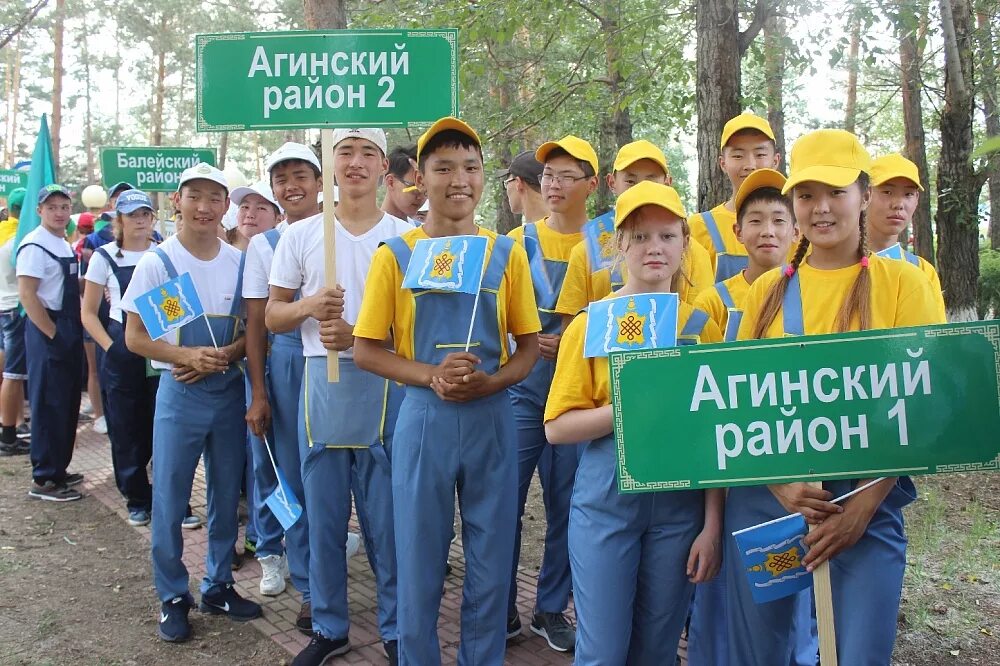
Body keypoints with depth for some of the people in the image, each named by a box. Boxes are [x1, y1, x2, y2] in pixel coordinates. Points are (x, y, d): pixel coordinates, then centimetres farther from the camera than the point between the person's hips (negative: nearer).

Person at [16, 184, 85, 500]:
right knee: (49, 404, -4)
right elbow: (27, 295, -19)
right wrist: (53, 333, -19)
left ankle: (59, 469, 26)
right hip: (47, 332, -9)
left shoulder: (66, 246, 14)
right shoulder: (34, 245, -13)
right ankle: (43, 480, 4)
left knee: (68, 403, 14)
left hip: (69, 330, 9)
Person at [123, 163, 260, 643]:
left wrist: (225, 355, -13)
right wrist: (188, 356, -20)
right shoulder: (156, 263, -6)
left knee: (226, 496, 12)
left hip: (229, 392, 3)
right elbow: (135, 338, -6)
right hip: (180, 394, -3)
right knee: (169, 500, 3)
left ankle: (218, 586, 29)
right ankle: (173, 598, 20)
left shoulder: (240, 263, 2)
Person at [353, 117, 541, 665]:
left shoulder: (507, 253, 3)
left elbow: (529, 345, 6)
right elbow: (366, 351, -1)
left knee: (491, 564, 11)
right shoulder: (396, 254, -1)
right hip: (423, 419, -1)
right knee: (419, 563, 10)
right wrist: (431, 375, -16)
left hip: (491, 420, 1)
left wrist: (489, 382, -13)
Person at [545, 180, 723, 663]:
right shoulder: (592, 324, -4)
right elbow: (557, 427, -7)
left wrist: (713, 525, -2)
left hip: (680, 508, 2)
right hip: (605, 503, -2)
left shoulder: (702, 327, 1)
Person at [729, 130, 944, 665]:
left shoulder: (901, 282, 0)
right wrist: (781, 483, -11)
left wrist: (864, 504, -14)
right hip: (765, 496, 2)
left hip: (866, 499, -2)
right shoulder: (769, 289, 5)